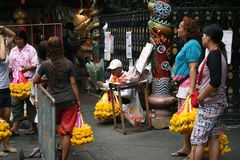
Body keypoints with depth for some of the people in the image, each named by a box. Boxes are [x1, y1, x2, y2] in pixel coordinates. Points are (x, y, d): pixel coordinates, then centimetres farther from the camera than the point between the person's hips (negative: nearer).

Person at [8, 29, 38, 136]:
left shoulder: (31, 50, -4)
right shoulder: (13, 51, 13)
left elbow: (35, 65, -9)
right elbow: (10, 66, 15)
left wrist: (26, 69, -24)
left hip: (28, 80, -5)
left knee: (30, 103, 3)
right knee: (16, 103, 3)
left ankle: (34, 126, 14)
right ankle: (15, 128, 5)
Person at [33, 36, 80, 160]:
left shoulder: (45, 65, -6)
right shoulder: (68, 63, -4)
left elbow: (35, 81, 4)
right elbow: (73, 83, -2)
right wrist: (78, 100, 6)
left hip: (55, 101, 0)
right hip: (69, 100, 0)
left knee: (57, 123, 30)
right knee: (66, 131, 3)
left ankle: (63, 145, 24)